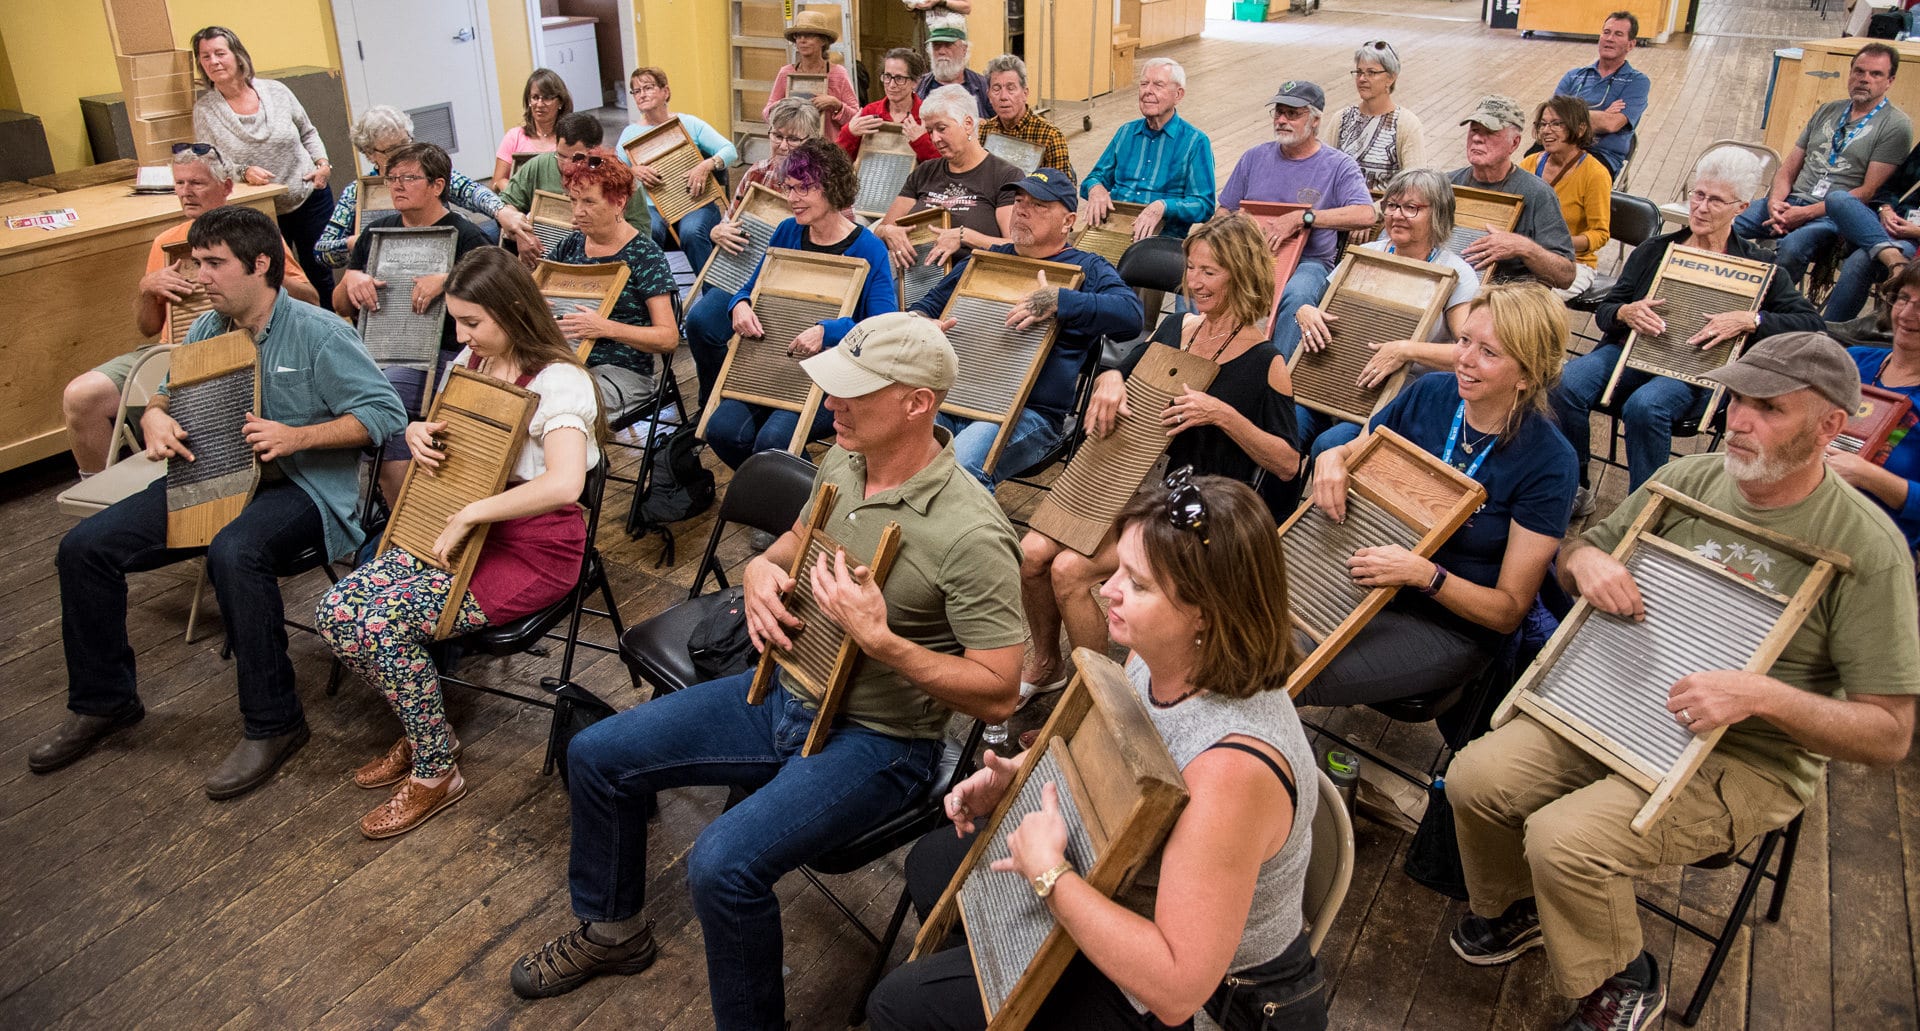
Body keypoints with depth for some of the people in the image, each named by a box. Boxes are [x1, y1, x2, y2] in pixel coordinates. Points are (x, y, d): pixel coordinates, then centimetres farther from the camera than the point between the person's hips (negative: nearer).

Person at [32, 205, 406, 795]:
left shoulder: (319, 335, -11)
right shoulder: (206, 330, 10)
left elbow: (384, 412, -17)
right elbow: (163, 394, 21)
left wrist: (297, 437, -25)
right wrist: (154, 419, -4)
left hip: (301, 486, -7)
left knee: (233, 553, -38)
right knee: (84, 547, -3)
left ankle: (273, 724, -23)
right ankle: (103, 701, 17)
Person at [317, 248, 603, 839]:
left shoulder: (557, 382, -20)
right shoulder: (473, 360, 6)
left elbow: (564, 483, -37)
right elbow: (436, 427, 23)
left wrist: (468, 514, -30)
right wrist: (417, 432, -2)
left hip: (532, 548, -8)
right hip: (460, 527, 8)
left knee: (381, 623, -22)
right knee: (335, 611, -8)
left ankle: (435, 773, -2)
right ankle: (420, 731, 14)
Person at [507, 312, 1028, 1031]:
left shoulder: (969, 533, -27)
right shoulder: (842, 463, -3)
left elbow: (996, 696, -23)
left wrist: (879, 640, -31)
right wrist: (761, 568, -5)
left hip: (875, 741, -8)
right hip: (786, 693, 8)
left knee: (722, 865, -28)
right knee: (596, 756, 8)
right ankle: (612, 931, 33)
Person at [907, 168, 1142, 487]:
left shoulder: (1085, 269, 11)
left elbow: (1131, 312, -8)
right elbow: (927, 304, 31)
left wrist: (1059, 301, -19)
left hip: (1028, 411, -5)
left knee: (954, 469, -33)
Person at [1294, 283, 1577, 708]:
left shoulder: (1548, 462, -16)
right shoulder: (1430, 393, -4)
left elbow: (1510, 612, -14)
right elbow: (1352, 455, 12)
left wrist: (1424, 574, -31)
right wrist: (1331, 459, -13)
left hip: (1450, 624, -5)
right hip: (1367, 577, 5)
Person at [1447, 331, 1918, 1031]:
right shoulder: (1686, 481, 0)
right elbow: (1572, 552, 14)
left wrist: (1762, 694, -30)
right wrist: (1583, 559, -11)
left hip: (1751, 760, -5)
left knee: (1564, 838, -26)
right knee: (1474, 777, -14)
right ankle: (1518, 909, 19)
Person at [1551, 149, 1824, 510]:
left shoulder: (1754, 267, 9)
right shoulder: (1654, 250, 18)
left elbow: (1811, 322, 2)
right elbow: (1604, 310, 16)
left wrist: (1750, 321, -15)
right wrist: (1625, 312, -9)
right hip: (1629, 348, 3)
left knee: (1645, 406, -37)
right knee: (1564, 384, -28)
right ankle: (1574, 490, -9)